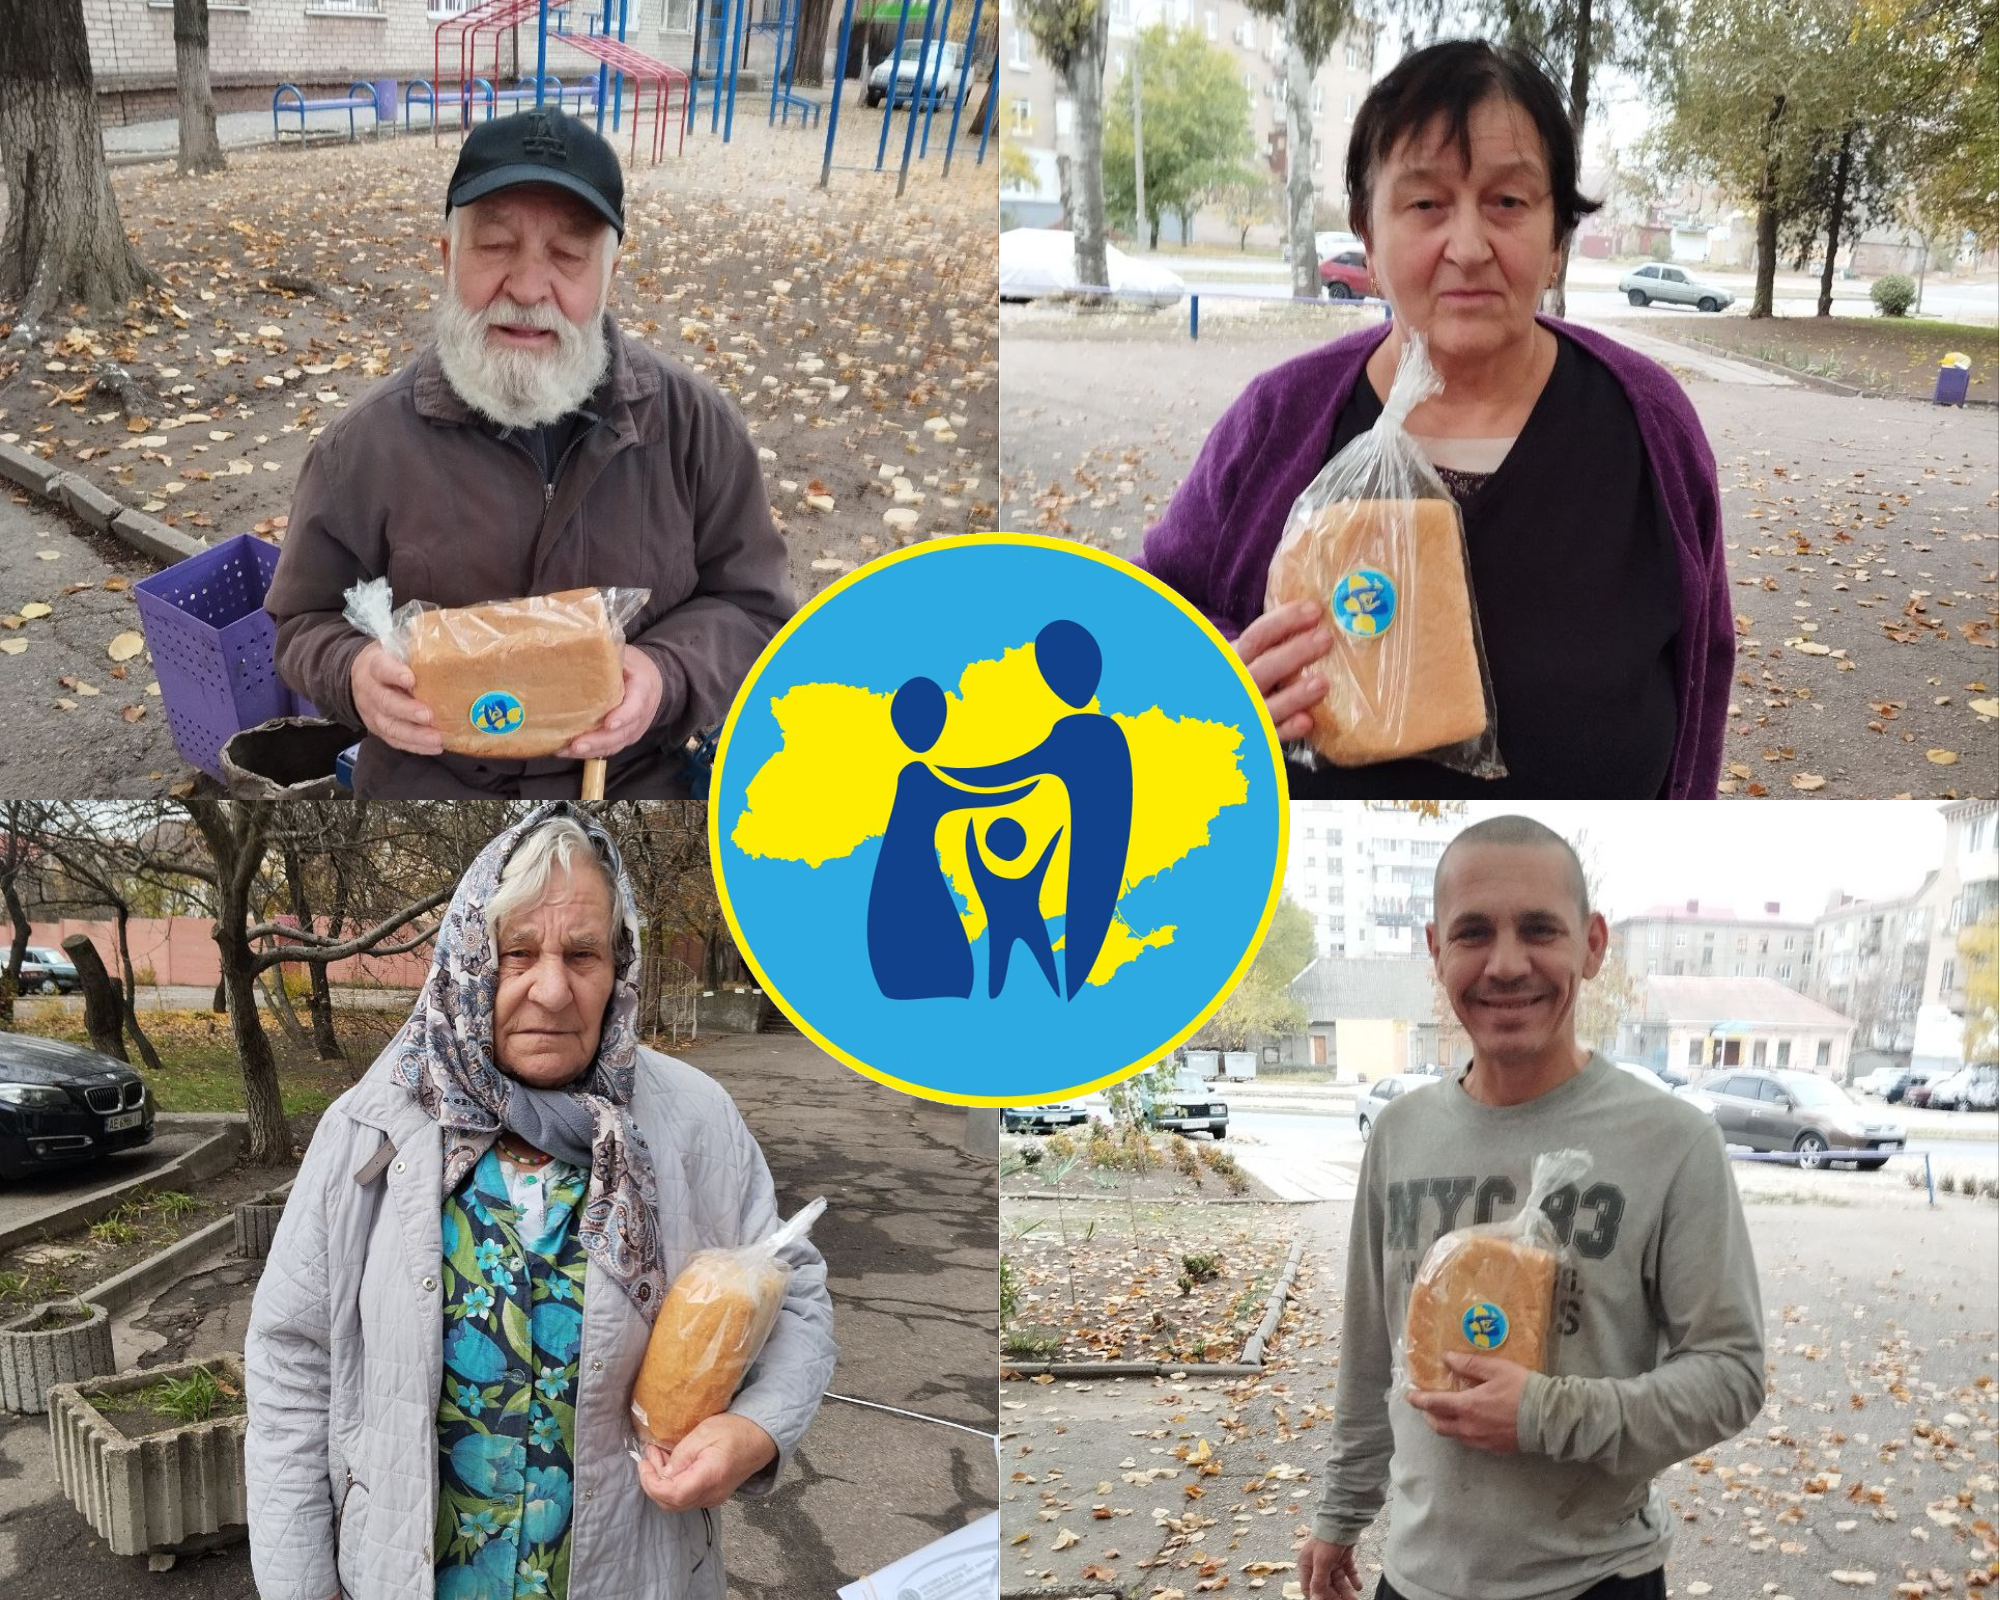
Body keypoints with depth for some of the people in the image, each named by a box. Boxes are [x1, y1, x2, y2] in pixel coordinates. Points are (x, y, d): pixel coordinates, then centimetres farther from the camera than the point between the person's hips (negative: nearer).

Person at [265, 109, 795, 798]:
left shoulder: (694, 424, -3)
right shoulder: (366, 445, -4)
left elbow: (751, 605, 4)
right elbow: (307, 621, 7)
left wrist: (668, 675, -16)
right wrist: (353, 672, -16)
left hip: (634, 777, 1)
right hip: (430, 782, -1)